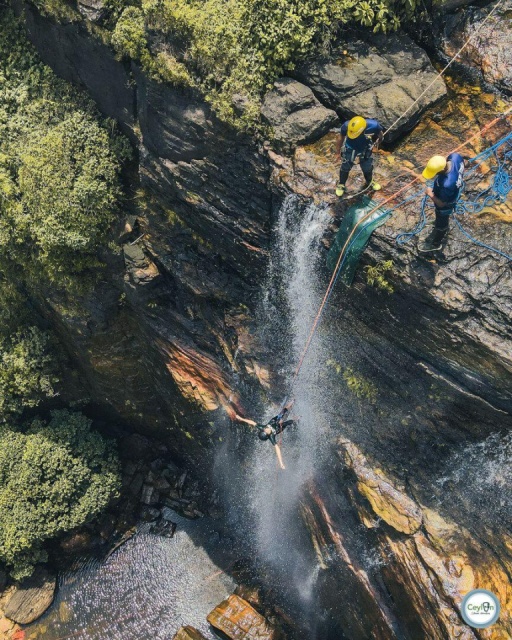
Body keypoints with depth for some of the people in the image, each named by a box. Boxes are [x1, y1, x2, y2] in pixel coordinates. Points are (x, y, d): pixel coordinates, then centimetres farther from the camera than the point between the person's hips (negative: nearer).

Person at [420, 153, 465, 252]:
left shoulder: (447, 185, -49)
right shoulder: (455, 156, -30)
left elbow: (441, 203, -30)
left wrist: (430, 194, -19)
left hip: (446, 204, -7)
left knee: (441, 223, 23)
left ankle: (435, 243, 51)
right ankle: (444, 228, 67)